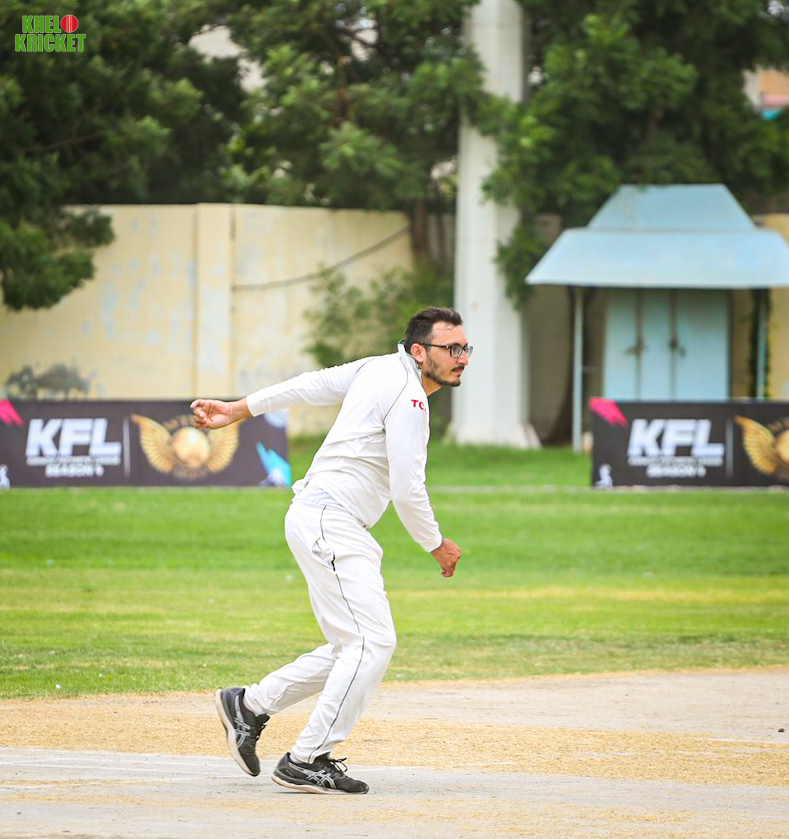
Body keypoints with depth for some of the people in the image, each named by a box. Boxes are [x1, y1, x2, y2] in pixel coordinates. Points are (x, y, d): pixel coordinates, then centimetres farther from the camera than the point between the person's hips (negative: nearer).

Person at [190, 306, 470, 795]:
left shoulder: (382, 369, 14)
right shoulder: (407, 397, -16)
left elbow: (313, 385, 20)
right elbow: (407, 490, -16)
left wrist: (240, 410, 26)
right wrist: (436, 546, -2)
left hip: (342, 533, 10)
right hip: (328, 521, -10)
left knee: (353, 648, 11)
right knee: (373, 641, -16)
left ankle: (251, 705, 19)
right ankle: (307, 761, -16)